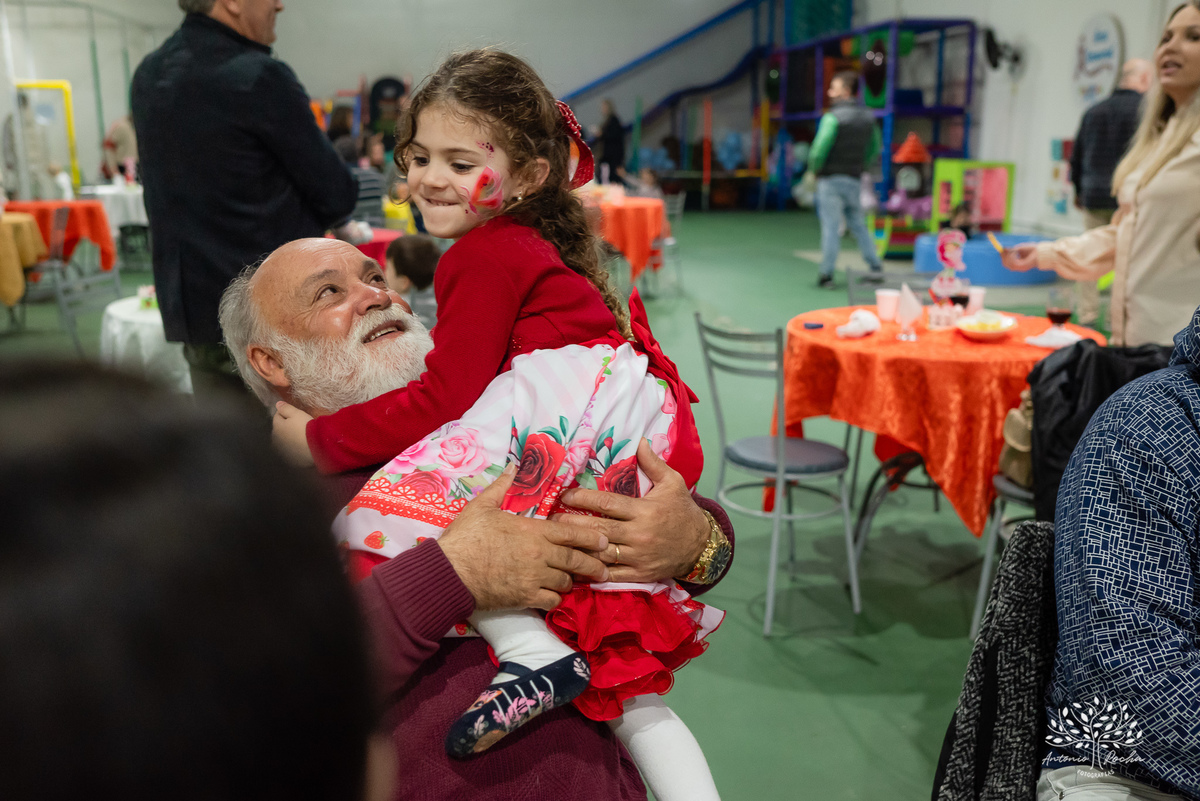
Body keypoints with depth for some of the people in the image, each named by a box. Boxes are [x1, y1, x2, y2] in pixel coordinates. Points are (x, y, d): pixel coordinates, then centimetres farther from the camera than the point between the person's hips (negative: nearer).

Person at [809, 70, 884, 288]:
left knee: (831, 226, -4)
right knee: (858, 224, 15)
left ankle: (826, 274, -3)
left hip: (831, 179, -6)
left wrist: (814, 168, -2)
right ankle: (875, 266, 13)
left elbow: (819, 149, -20)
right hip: (855, 179, 6)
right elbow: (876, 148, 16)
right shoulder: (868, 117, 8)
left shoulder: (832, 117, -14)